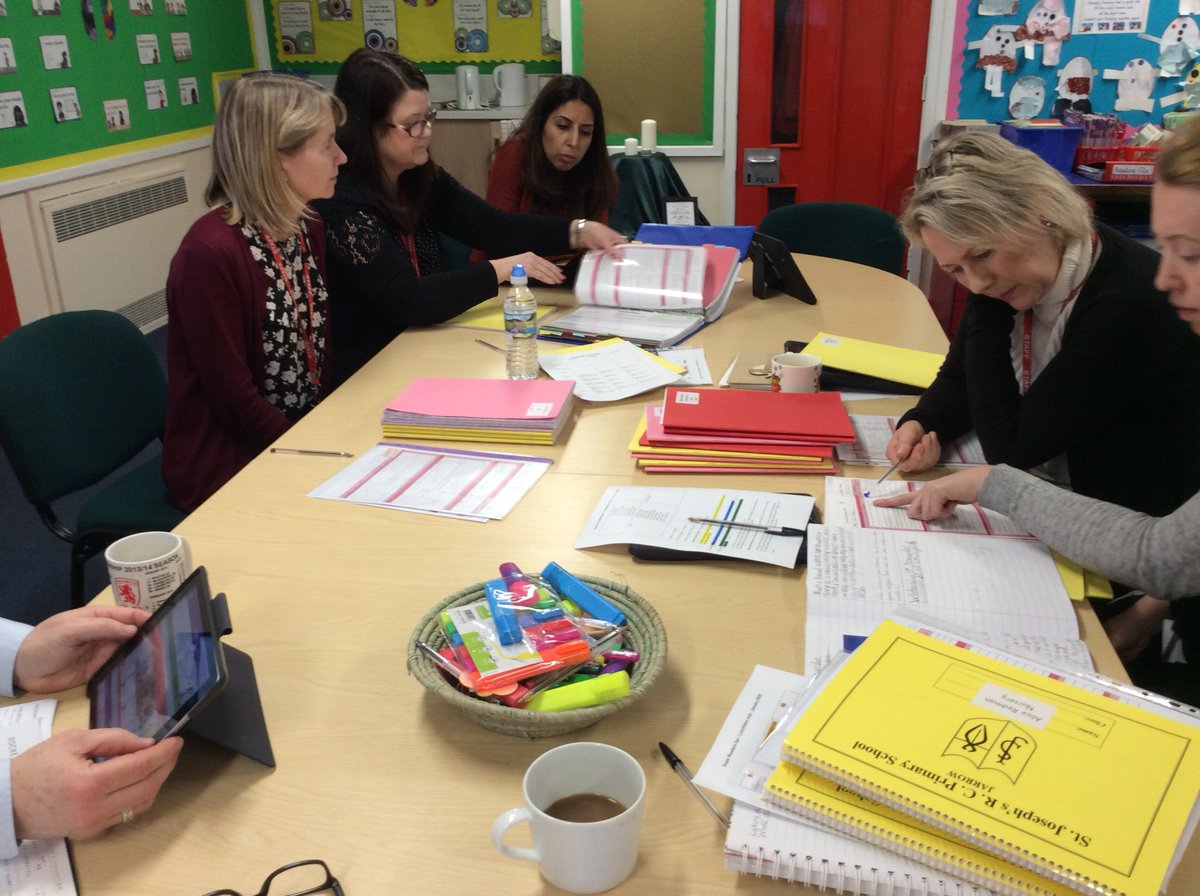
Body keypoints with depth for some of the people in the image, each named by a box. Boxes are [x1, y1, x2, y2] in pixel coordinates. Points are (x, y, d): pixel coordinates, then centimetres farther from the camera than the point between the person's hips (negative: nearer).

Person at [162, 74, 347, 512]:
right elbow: (235, 398, -19)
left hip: (306, 436, 7)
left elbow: (322, 347, 7)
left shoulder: (307, 227, 2)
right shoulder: (210, 253, -23)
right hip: (228, 465, -7)